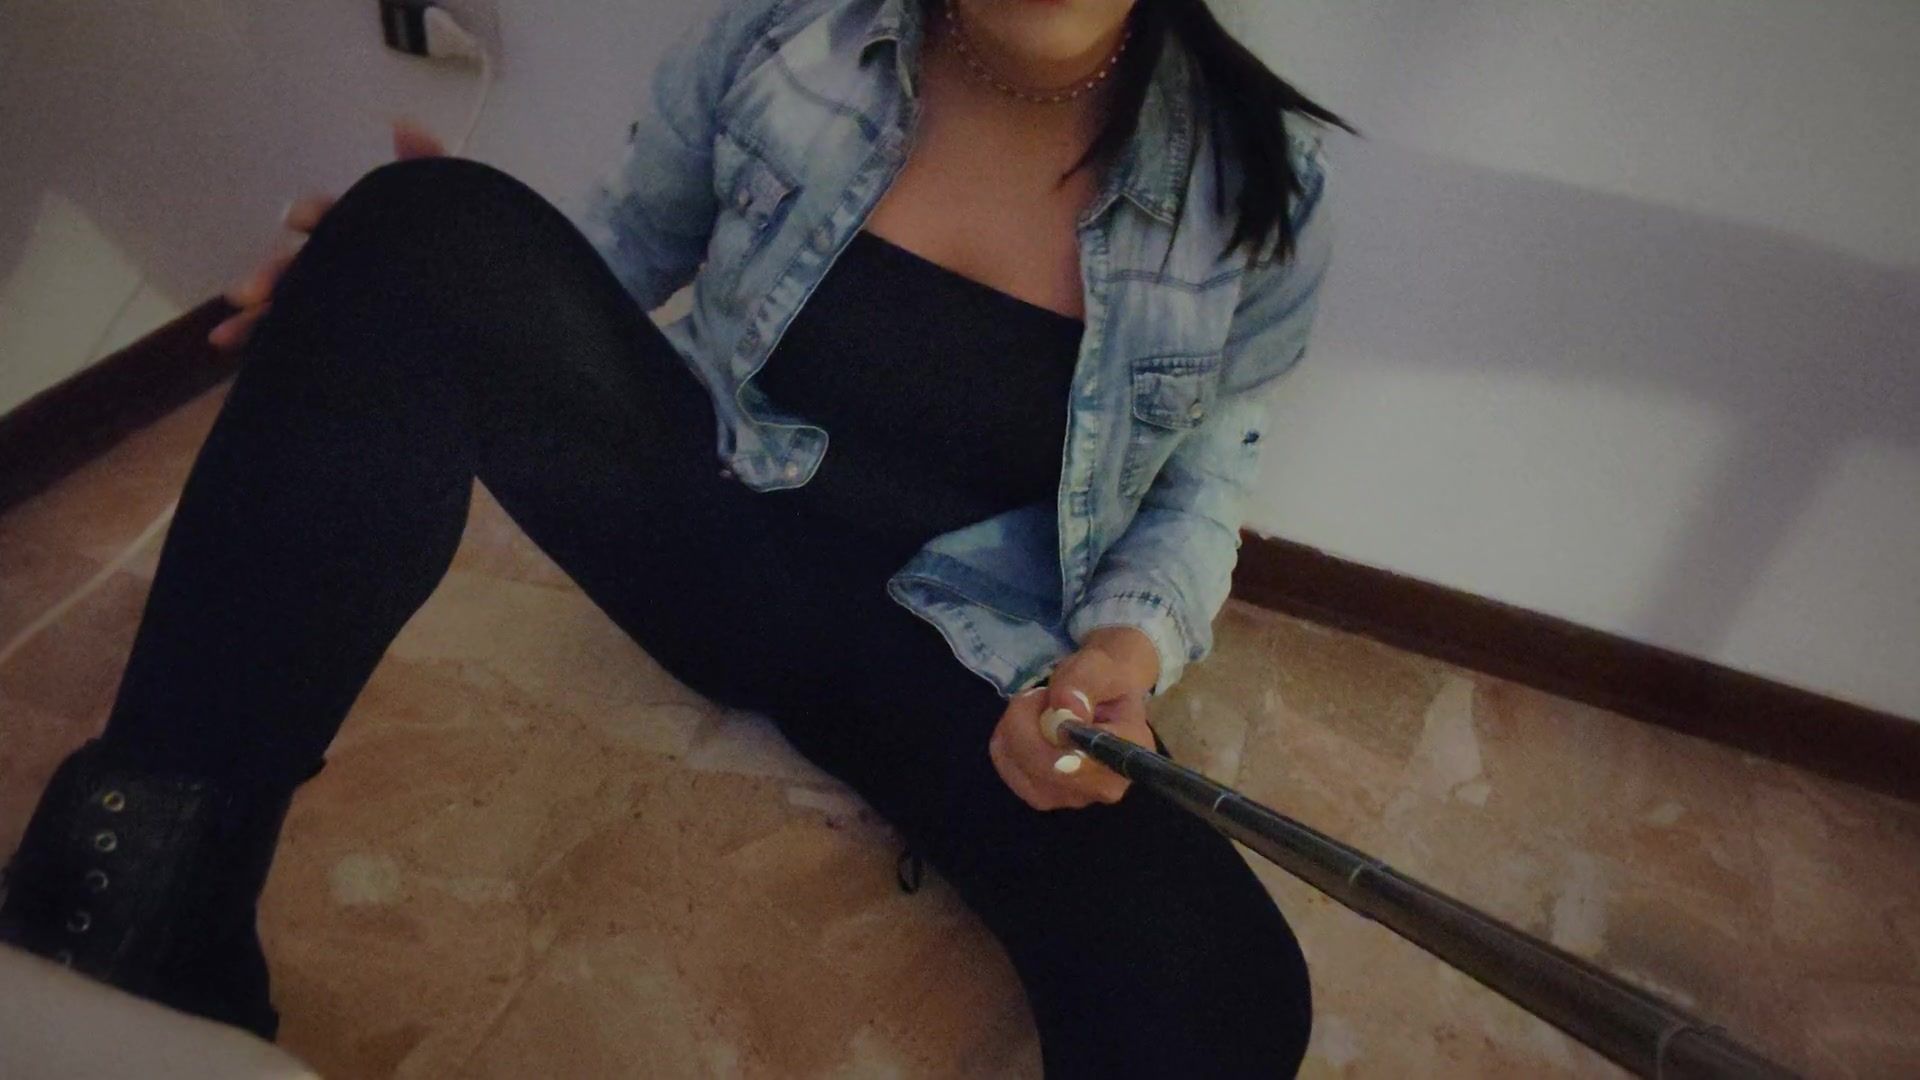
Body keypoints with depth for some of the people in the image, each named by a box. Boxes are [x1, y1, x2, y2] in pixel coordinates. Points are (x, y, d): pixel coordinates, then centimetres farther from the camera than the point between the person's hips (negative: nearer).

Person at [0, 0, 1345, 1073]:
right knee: (434, 229, -26)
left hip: (950, 654, 0)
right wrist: (447, 287, -11)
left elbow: (1201, 480, 4)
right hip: (700, 519, 2)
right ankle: (148, 905, -23)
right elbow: (633, 243, 10)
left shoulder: (1258, 184, -8)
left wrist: (1132, 640, -18)